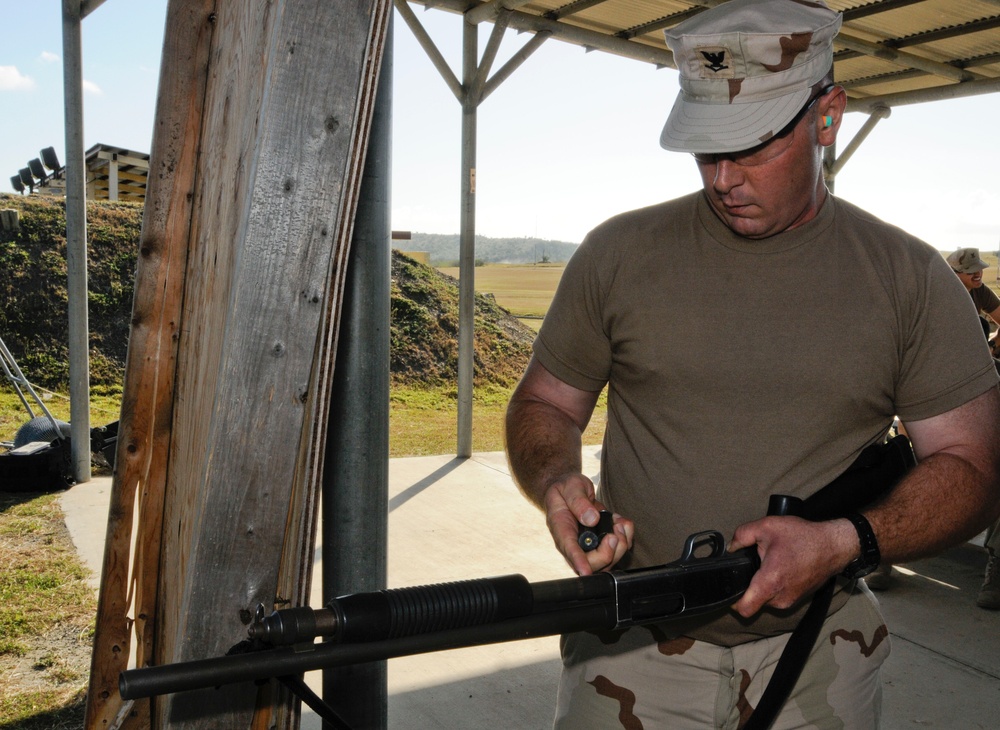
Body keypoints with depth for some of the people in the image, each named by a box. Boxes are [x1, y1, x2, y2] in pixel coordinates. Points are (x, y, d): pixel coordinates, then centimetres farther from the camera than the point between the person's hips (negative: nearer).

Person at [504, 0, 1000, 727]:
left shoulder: (909, 277, -2)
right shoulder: (619, 252, -3)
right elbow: (543, 404, 4)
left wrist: (846, 542, -19)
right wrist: (556, 483, -18)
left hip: (815, 655, 1)